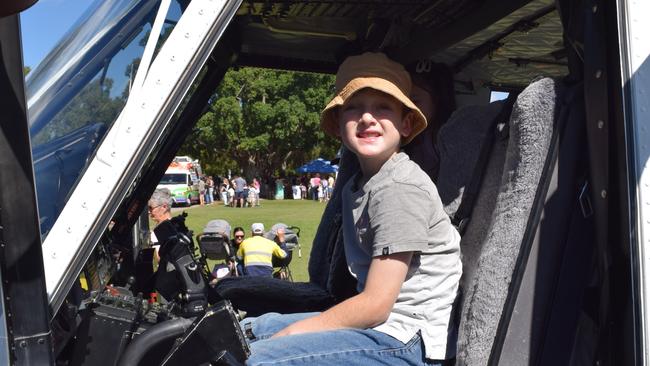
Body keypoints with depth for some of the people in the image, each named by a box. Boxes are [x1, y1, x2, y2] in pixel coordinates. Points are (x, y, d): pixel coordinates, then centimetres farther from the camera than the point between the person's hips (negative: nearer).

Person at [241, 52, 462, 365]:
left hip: (409, 339, -9)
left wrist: (288, 333, -11)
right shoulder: (355, 187, 12)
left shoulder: (402, 189, -17)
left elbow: (376, 305, -18)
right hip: (380, 322, 9)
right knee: (244, 331, 14)